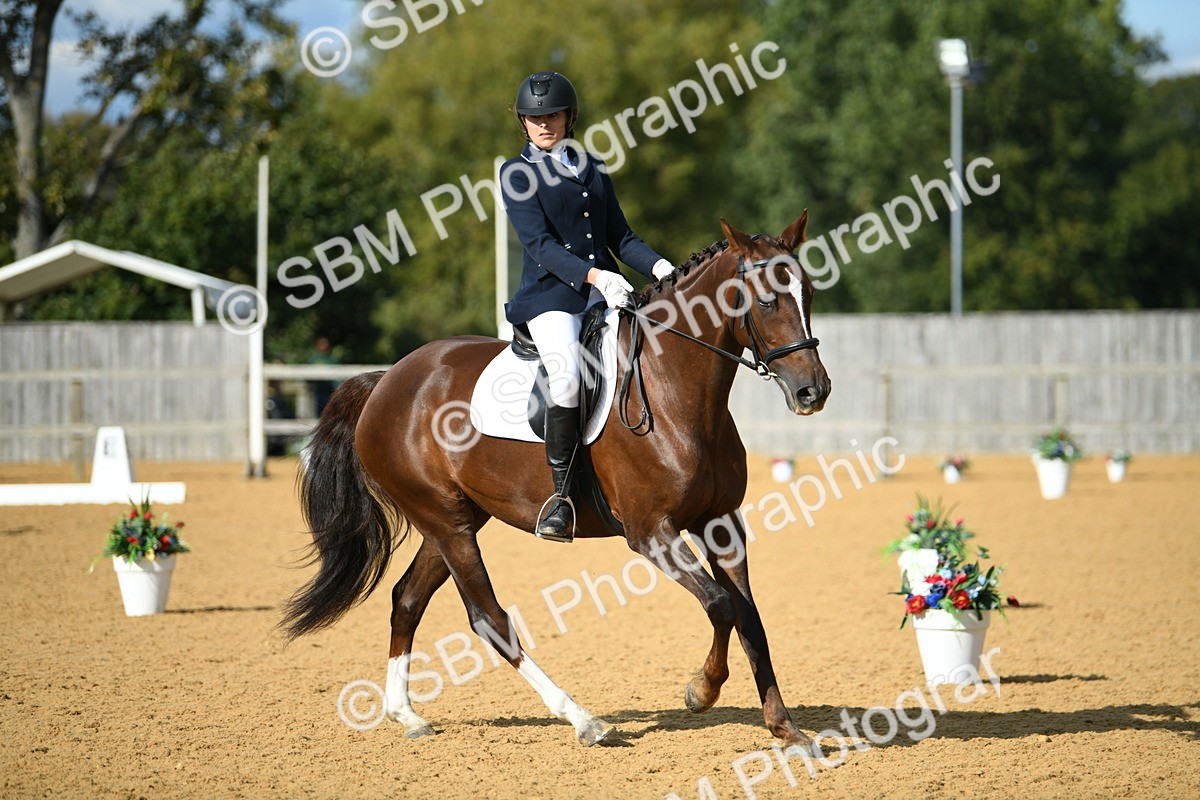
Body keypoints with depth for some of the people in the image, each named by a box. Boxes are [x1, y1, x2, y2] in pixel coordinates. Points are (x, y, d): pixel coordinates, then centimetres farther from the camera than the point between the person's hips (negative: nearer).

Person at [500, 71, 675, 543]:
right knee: (567, 376, -31)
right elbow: (539, 243, -10)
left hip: (605, 290, 6)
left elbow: (620, 236, 16)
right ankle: (562, 494, -22)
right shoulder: (517, 175, 2)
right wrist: (593, 276, -23)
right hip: (551, 295, -6)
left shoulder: (592, 169, 18)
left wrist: (658, 267, -4)